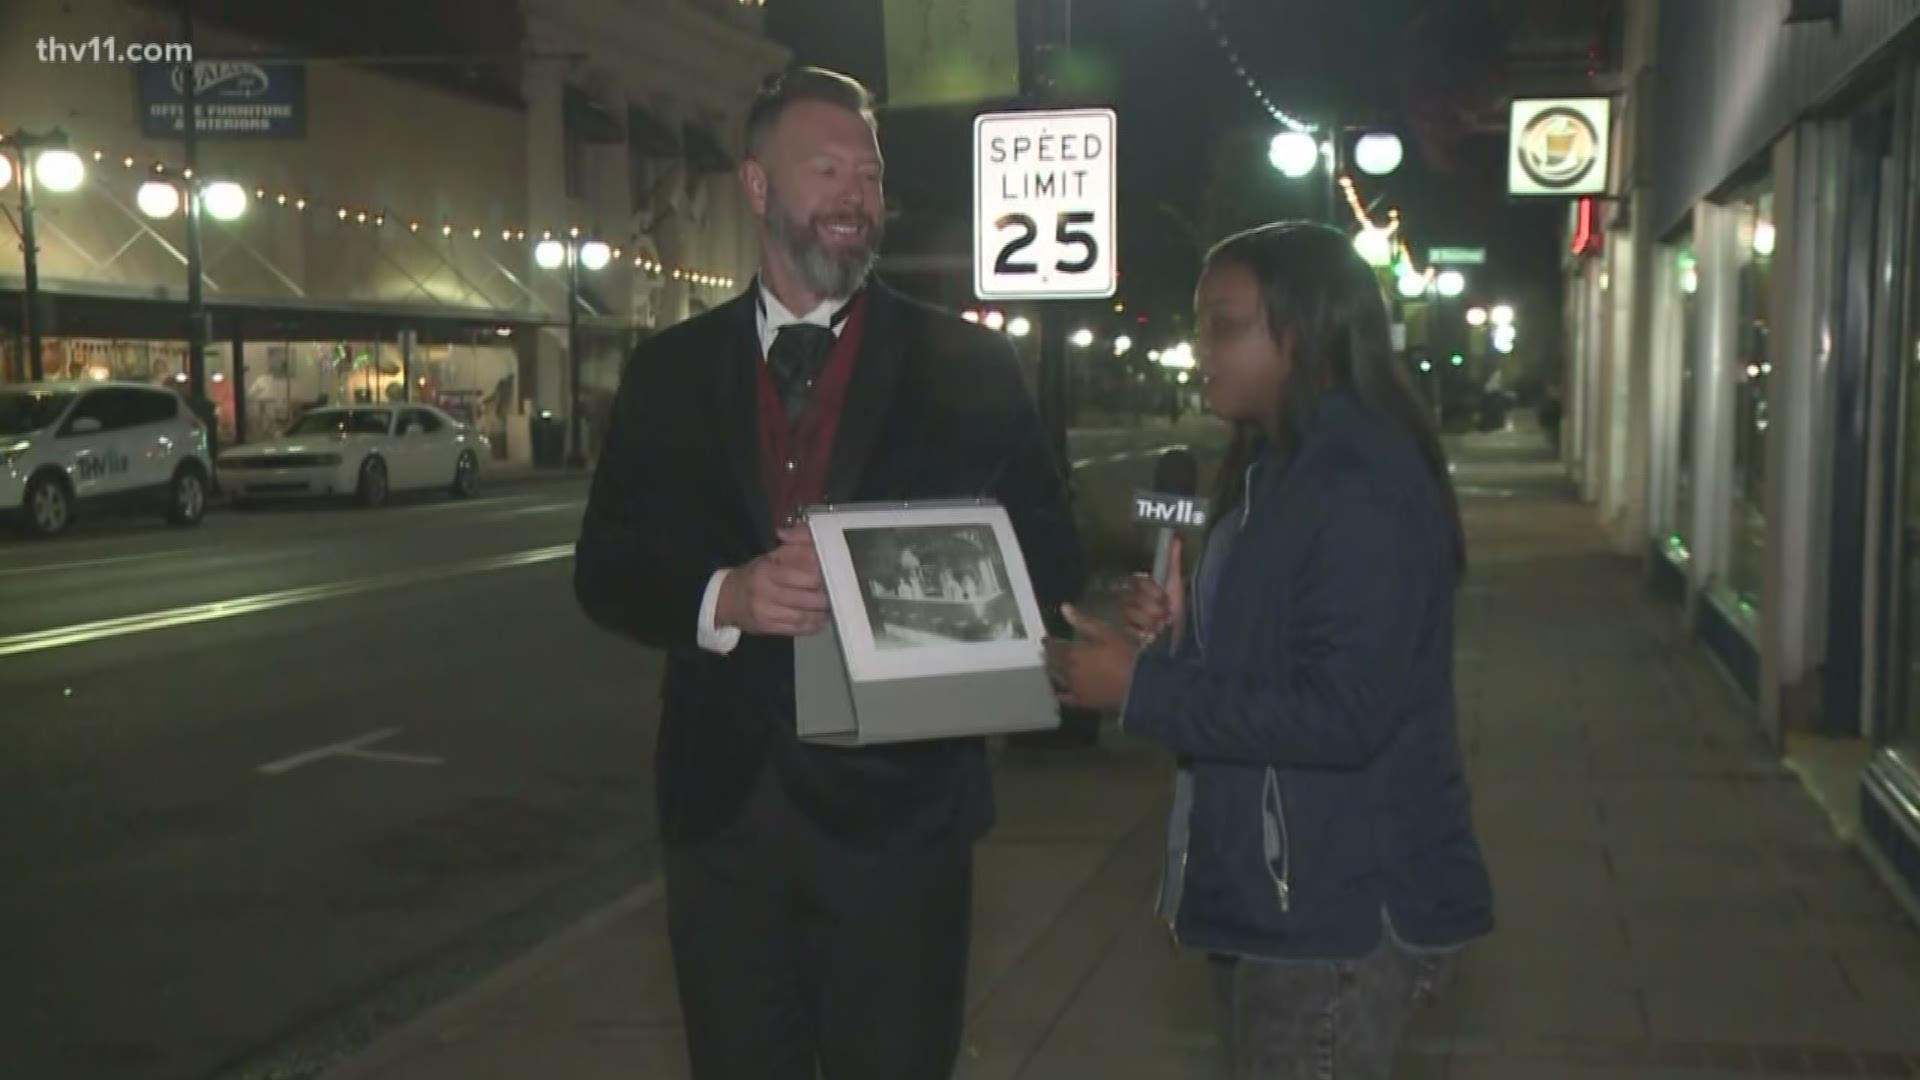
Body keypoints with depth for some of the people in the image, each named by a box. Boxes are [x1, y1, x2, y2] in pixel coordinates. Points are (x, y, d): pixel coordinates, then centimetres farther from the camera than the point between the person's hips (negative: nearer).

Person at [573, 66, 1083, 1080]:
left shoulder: (966, 367, 1)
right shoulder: (671, 369, 6)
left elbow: (1050, 558, 0)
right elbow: (604, 568, 4)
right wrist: (722, 596, -17)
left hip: (896, 798, -2)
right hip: (722, 798, 2)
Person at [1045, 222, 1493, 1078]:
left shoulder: (1365, 489, -20)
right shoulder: (1277, 471, 12)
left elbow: (1340, 714, -26)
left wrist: (1142, 686, -23)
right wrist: (1176, 632, 1)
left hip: (1342, 910, -10)